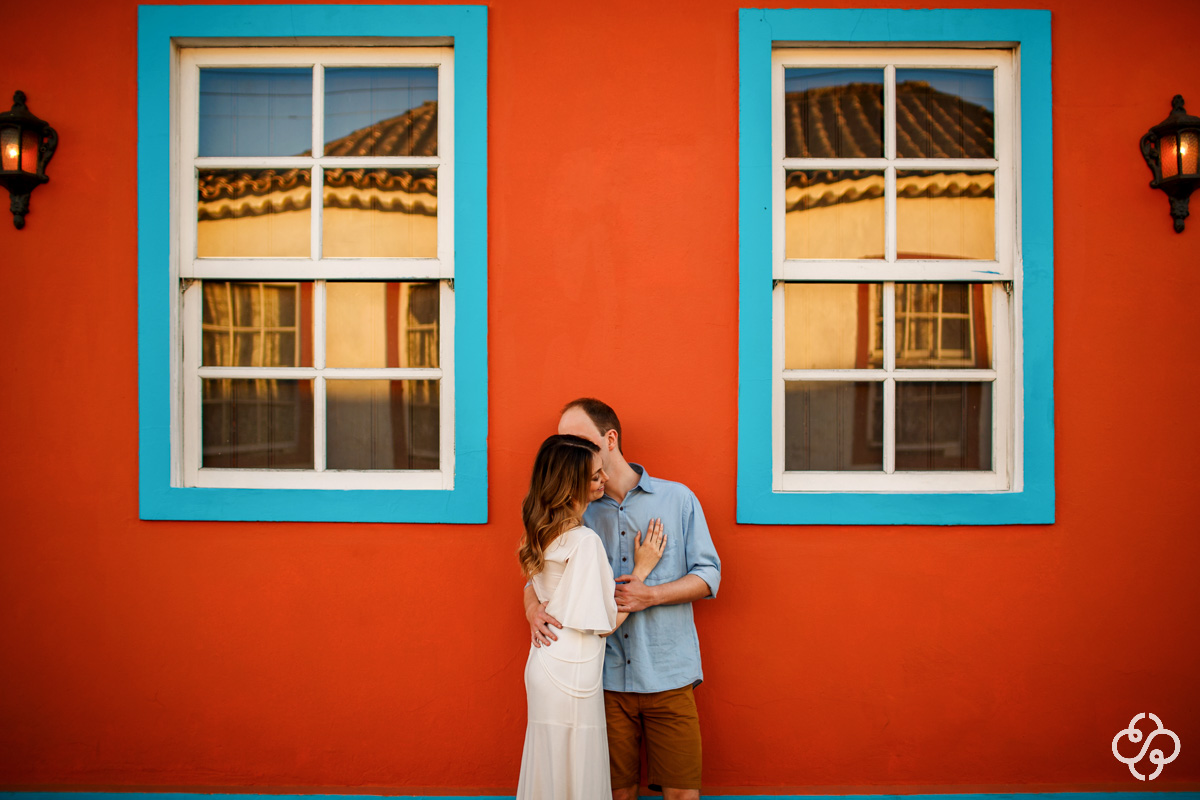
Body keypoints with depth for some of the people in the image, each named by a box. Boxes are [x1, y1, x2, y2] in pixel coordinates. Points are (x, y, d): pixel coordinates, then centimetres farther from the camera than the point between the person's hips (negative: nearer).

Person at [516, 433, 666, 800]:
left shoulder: (542, 532, 4)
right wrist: (641, 568, -9)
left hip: (544, 669, 9)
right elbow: (606, 622, -16)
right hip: (572, 677, -8)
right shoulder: (585, 541, -22)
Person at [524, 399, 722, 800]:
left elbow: (708, 574, 2)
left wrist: (652, 595, -14)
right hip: (606, 679, 1)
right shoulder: (576, 512, 6)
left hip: (669, 676, -1)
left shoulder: (677, 499, 2)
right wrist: (533, 607, -13)